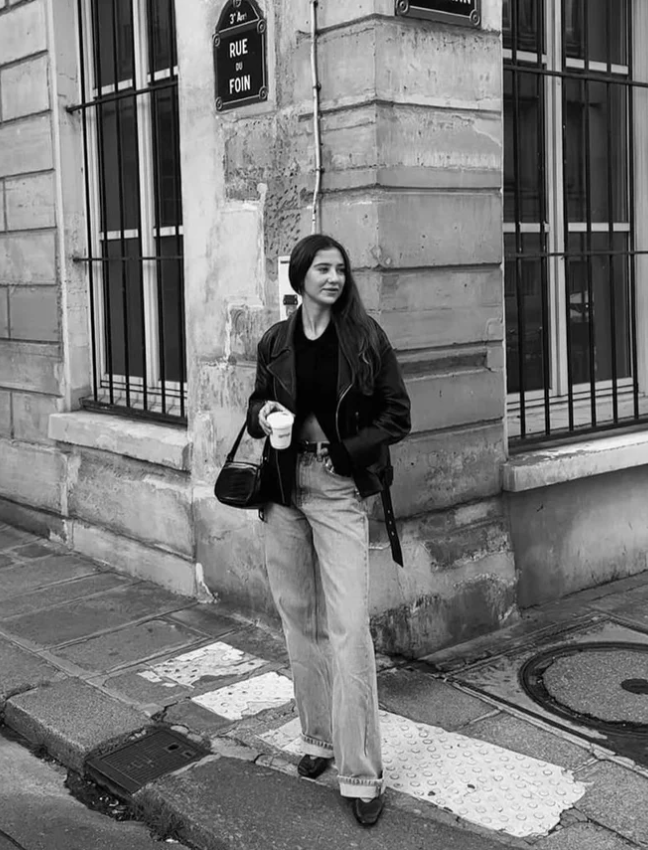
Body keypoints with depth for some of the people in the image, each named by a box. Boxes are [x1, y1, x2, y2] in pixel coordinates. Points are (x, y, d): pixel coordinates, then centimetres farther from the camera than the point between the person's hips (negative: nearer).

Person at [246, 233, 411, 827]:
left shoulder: (365, 337, -2)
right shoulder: (275, 342, 7)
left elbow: (397, 414, 0)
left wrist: (347, 451, -12)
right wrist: (261, 415, -5)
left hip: (339, 489, -4)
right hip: (284, 489, 4)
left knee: (348, 628, -9)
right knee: (299, 618, 12)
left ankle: (361, 774, -2)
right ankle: (319, 739, 29)